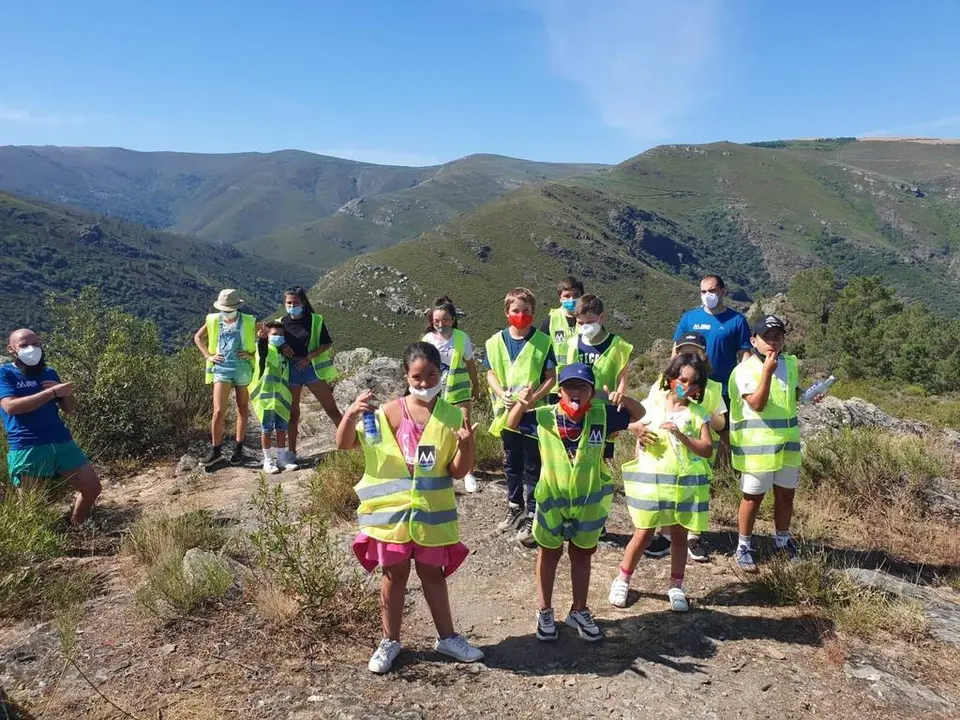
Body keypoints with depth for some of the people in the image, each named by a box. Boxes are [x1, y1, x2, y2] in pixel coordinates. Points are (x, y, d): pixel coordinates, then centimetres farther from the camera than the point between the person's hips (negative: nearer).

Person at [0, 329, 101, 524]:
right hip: (26, 448, -5)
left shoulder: (49, 373, 18)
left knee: (92, 488, 5)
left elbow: (70, 407, 18)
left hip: (61, 442, 5)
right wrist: (52, 392, -18)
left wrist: (64, 393, -4)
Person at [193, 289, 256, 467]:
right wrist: (208, 355, 4)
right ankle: (215, 450, 5)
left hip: (243, 370, 0)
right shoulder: (213, 321, 2)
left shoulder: (249, 322, -3)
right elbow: (198, 337, 16)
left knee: (242, 410, 10)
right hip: (222, 369, 0)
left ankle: (238, 449, 21)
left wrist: (252, 354, -7)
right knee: (218, 411, -7)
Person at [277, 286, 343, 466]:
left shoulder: (315, 320, -3)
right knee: (292, 412, 9)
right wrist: (281, 346, -9)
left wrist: (309, 357, -15)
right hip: (290, 370, 2)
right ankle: (291, 452, 18)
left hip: (312, 368, -2)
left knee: (331, 407, -2)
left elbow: (326, 343, -4)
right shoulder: (281, 322, 4)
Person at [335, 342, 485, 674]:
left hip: (432, 510, 1)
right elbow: (344, 444, -10)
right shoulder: (391, 412, -10)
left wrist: (466, 445, -25)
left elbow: (458, 471, -6)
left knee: (433, 573, 16)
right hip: (393, 507, -1)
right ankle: (390, 641, 28)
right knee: (395, 574, 11)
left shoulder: (451, 416, -6)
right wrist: (352, 413, -27)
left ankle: (447, 637, 32)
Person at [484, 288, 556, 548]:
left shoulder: (542, 342, -8)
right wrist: (502, 394, -14)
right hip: (507, 412, 4)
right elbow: (491, 373, 4)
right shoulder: (496, 341, 0)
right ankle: (515, 507, 35)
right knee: (511, 463, 18)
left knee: (533, 467, 3)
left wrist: (533, 398, -19)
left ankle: (531, 518, 12)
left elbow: (551, 377, -7)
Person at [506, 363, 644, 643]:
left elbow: (639, 414, -4)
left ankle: (579, 611, 37)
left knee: (581, 555, 18)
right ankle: (544, 612, 33)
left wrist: (624, 399, -27)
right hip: (552, 499, -1)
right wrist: (521, 404, -31)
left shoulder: (601, 415, -12)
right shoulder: (544, 417, -15)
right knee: (549, 554, 16)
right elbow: (511, 424, -10)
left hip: (589, 501, 2)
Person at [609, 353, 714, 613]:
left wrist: (681, 435, -22)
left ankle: (676, 587, 26)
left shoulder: (698, 413, -1)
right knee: (644, 534, 3)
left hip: (686, 483, 1)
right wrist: (640, 437, -11)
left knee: (679, 534, 10)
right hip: (652, 479, -1)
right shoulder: (651, 405, -1)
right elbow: (638, 435, 10)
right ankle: (622, 581, 20)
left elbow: (707, 450, -10)